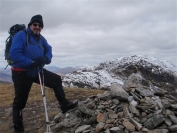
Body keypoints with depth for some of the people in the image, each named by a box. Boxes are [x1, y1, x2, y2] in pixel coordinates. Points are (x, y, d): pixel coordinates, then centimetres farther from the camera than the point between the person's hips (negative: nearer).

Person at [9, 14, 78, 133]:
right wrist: (31, 63, -28)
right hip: (21, 73, -6)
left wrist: (45, 59, -15)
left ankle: (64, 105, 11)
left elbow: (49, 50, 8)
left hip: (37, 71, 7)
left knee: (57, 80, 3)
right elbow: (14, 54, -21)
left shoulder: (41, 39, 10)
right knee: (20, 101, 3)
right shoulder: (21, 35, -12)